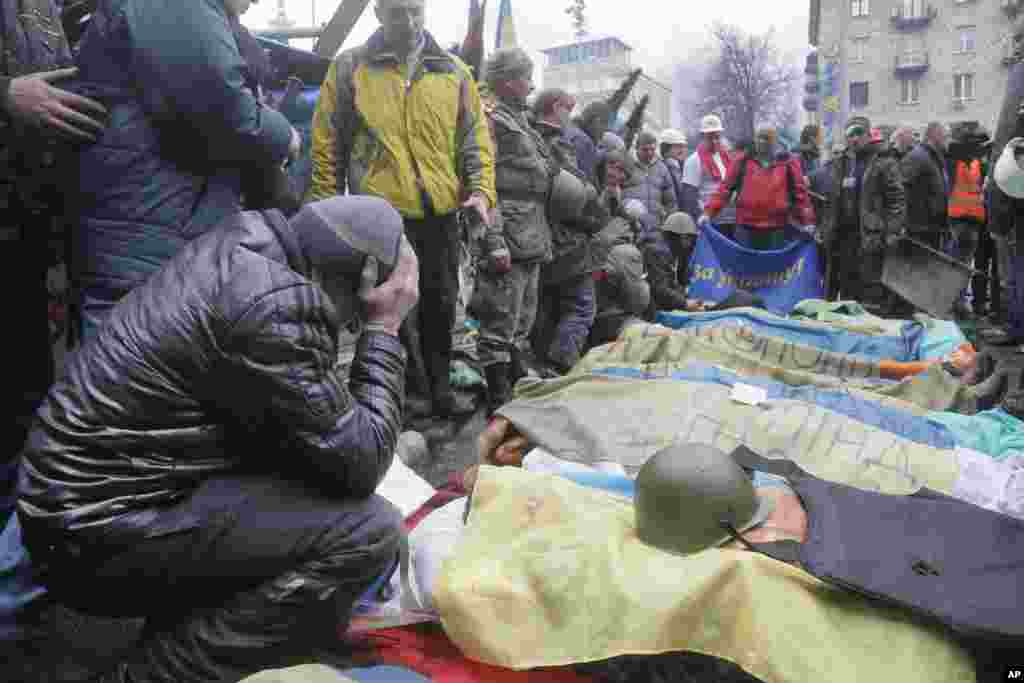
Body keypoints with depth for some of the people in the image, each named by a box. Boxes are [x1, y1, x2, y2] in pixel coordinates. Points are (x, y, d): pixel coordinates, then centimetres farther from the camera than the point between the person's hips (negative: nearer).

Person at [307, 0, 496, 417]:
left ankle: (438, 390, 26)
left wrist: (480, 190, -3)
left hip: (440, 212, 3)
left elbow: (475, 138, 11)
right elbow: (327, 145, 2)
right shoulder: (349, 68, 3)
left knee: (440, 305, 11)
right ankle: (415, 392, 17)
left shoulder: (453, 71, 10)